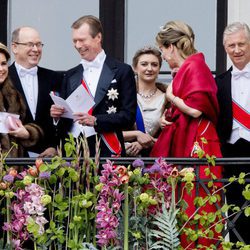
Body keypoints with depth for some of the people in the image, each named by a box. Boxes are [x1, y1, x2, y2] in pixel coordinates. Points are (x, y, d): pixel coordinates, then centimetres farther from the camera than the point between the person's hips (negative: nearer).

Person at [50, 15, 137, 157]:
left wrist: (95, 121, -15)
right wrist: (57, 114, 0)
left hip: (107, 152, -4)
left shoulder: (122, 71, 3)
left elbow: (129, 116, -4)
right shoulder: (70, 76, 18)